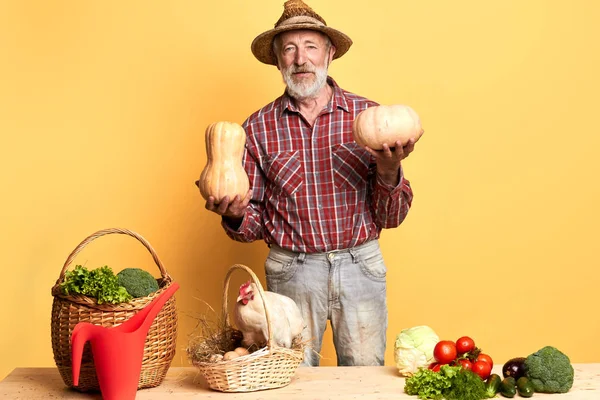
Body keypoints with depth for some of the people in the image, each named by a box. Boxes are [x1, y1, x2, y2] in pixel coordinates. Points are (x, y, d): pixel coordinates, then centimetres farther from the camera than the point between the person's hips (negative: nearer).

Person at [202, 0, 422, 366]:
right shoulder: (258, 128, 1)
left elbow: (392, 218, 0)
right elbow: (253, 226, 3)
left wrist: (389, 172, -18)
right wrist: (234, 216, -18)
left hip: (361, 267, 0)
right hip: (291, 272, 0)